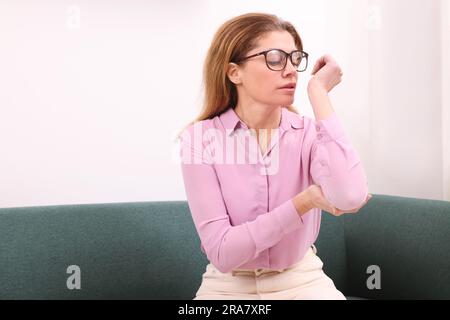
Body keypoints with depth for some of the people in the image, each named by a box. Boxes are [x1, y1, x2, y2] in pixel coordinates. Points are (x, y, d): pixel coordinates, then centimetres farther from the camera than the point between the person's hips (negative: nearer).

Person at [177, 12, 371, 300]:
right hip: (229, 286, -1)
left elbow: (350, 196, -28)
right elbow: (221, 251, -17)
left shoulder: (309, 132, -6)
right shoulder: (200, 138, -11)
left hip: (303, 281, 2)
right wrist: (305, 201, -22)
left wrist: (318, 93, -21)